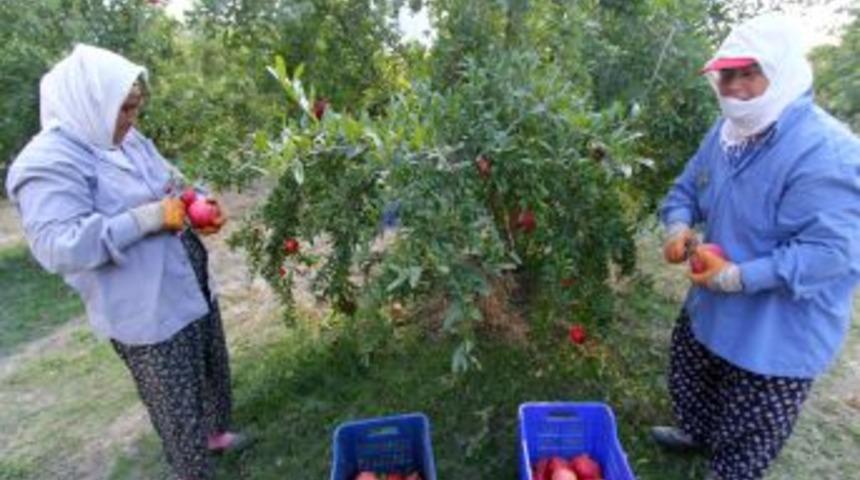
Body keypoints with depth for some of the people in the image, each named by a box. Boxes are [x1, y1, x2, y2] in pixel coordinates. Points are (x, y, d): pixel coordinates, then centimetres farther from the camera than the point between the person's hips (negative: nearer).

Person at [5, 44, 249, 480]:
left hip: (193, 288, 9)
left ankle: (214, 432, 53)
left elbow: (173, 185, 17)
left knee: (214, 370, 27)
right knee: (177, 403, 11)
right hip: (148, 311, -8)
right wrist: (151, 217, -28)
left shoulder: (129, 140, 6)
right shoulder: (49, 162, -19)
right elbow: (60, 246, -28)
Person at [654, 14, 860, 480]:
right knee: (688, 379, 31)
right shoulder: (725, 132, -1)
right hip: (710, 307, 8)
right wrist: (679, 227, -12)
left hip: (776, 334, -8)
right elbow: (686, 189, 8)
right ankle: (697, 432, 60)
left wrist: (739, 277, -32)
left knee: (750, 429, 15)